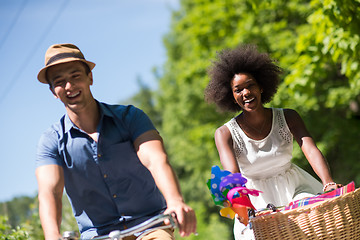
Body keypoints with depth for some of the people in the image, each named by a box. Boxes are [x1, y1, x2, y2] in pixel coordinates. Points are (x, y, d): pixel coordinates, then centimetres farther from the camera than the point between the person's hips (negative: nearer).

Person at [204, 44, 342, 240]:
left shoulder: (287, 118, -5)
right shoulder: (225, 134, -9)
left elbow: (312, 151, -19)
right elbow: (232, 173, -24)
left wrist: (329, 183, -39)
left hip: (295, 188, 1)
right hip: (257, 200, -1)